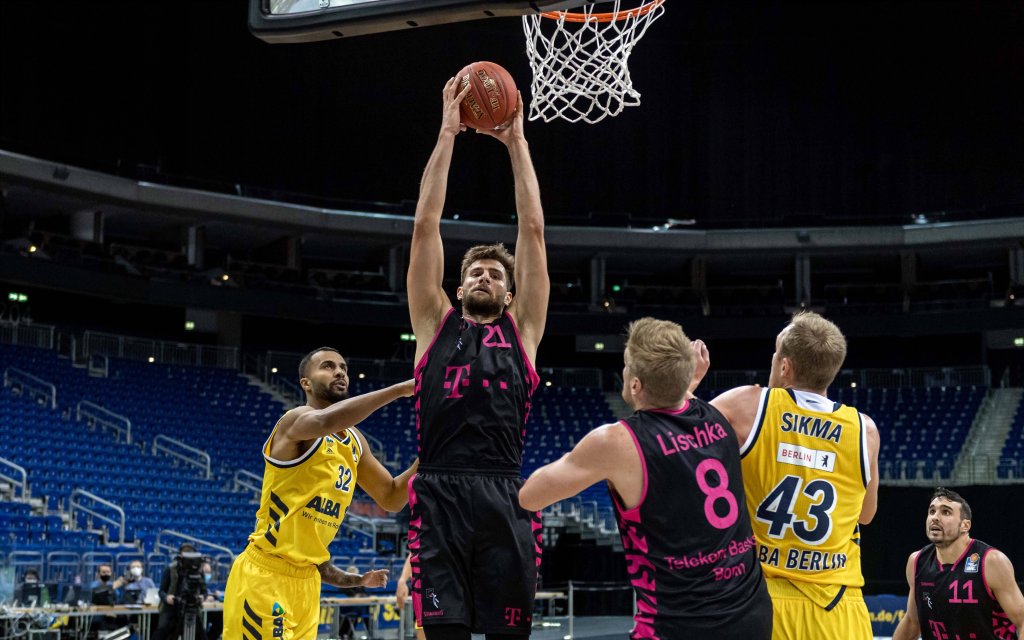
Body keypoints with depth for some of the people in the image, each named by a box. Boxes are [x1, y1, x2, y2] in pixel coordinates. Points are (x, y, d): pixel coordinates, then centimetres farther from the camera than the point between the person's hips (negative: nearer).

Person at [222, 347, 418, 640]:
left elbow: (392, 498, 19)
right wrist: (400, 389, -37)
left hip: (306, 579, 9)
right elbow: (325, 421, -38)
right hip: (264, 575, -8)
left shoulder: (355, 442, 13)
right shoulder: (296, 421, -13)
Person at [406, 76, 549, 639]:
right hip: (438, 496, 0)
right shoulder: (435, 324, 18)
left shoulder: (522, 329, 18)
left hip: (504, 499, 1)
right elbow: (425, 226, 14)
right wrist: (447, 134, 14)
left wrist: (515, 141, 18)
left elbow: (532, 230, 15)